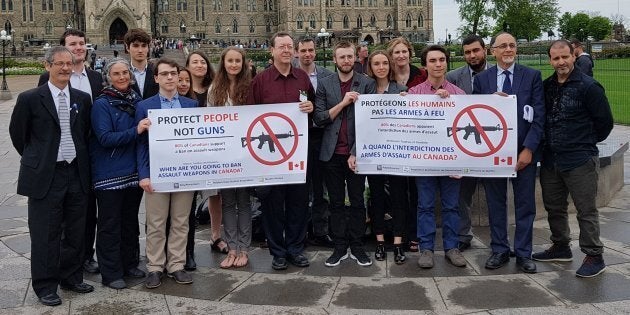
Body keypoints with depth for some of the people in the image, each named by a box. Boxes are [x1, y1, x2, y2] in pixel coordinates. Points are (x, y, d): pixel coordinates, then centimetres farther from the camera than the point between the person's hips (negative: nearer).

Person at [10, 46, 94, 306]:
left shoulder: (83, 99, 5)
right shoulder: (30, 99, -6)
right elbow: (17, 134, 4)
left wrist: (80, 159, 13)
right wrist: (35, 160, 8)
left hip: (77, 174, 4)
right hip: (45, 177, -4)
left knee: (75, 231, 13)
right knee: (46, 234, 3)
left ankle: (71, 277, 29)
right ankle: (45, 287, 15)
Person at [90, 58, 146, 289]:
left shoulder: (136, 101, 9)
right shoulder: (101, 105, -8)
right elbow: (105, 138, -17)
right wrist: (135, 132, -23)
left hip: (133, 172, 6)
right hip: (109, 173, -6)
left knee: (130, 221, 15)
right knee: (110, 224, 2)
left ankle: (130, 264, 28)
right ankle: (110, 273, 10)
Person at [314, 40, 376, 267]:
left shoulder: (367, 84, 0)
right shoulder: (325, 85, 6)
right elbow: (319, 119, -1)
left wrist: (356, 153, -10)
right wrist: (342, 103, -13)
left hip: (356, 152, -1)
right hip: (332, 153, 2)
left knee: (357, 202, 6)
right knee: (336, 203, 8)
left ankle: (357, 247, 17)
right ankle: (340, 247, 17)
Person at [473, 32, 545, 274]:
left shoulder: (532, 76, 0)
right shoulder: (481, 79, 4)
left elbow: (539, 116, -4)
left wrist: (529, 149, -12)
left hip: (524, 151, -1)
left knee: (525, 204, 6)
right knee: (495, 203, 9)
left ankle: (523, 253, 17)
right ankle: (500, 251, 21)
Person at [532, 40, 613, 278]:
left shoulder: (588, 86, -11)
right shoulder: (547, 86, 7)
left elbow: (605, 121, -5)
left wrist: (588, 142, 6)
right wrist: (549, 144, 13)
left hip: (580, 160, -6)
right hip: (550, 159, 7)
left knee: (586, 210, 1)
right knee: (554, 207, 17)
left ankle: (594, 257, 11)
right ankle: (560, 248, 33)